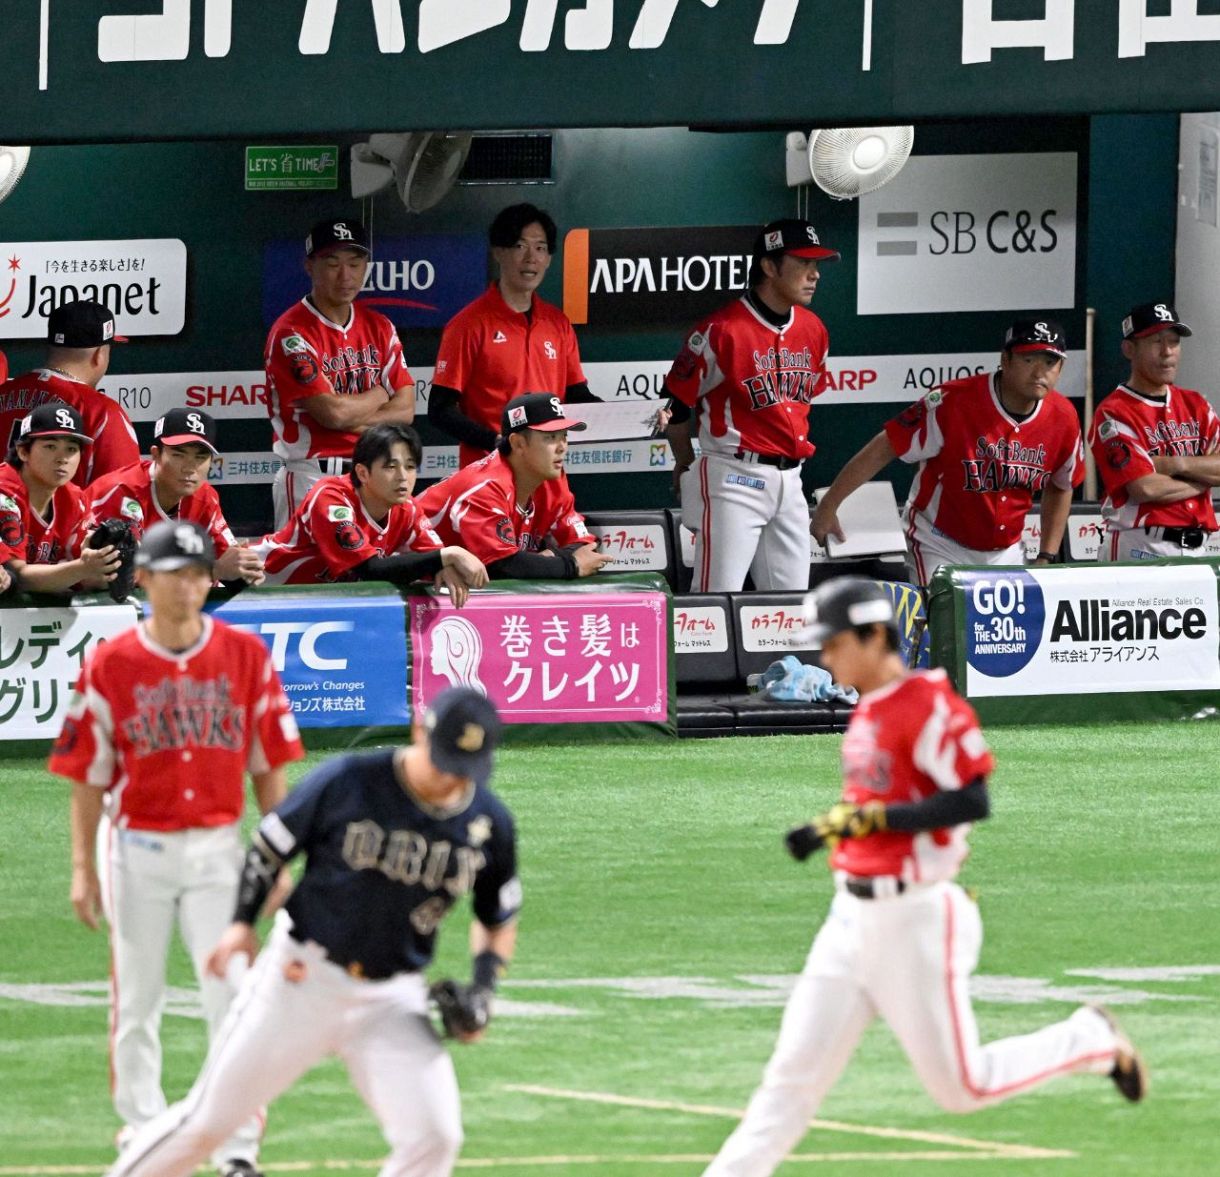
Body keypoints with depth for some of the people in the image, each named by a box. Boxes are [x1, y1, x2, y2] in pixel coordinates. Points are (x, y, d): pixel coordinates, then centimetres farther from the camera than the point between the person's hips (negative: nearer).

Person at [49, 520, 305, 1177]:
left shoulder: (245, 656, 0)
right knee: (136, 1001, 7)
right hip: (137, 847, 0)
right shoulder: (110, 666, -3)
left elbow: (267, 765, 4)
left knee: (230, 995, -6)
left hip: (217, 846, 0)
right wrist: (83, 868, -2)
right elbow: (88, 775, 1)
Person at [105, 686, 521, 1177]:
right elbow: (270, 844, 1)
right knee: (206, 1121, 3)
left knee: (433, 1137, -13)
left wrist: (483, 988, -3)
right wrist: (242, 922, -11)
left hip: (393, 1000, 2)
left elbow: (498, 919, 12)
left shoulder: (490, 823, -4)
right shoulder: (347, 783, -12)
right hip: (301, 980, -2)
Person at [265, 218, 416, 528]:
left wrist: (351, 417, -11)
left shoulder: (379, 328, 13)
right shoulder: (293, 332, -8)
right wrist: (378, 396, 2)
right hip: (310, 477, -6)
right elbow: (333, 412, -16)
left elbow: (405, 409, 6)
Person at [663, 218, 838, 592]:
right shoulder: (723, 329, -14)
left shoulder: (813, 330, 8)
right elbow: (675, 400, -5)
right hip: (734, 478, -7)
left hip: (789, 478, 7)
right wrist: (686, 464, 5)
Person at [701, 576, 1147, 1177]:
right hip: (853, 918, 8)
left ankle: (1091, 1041, 21)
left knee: (961, 1086, 1)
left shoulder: (929, 705, -16)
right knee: (792, 1074, 3)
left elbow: (971, 801, -23)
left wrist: (866, 817, -24)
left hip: (916, 919, -8)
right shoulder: (867, 711, 12)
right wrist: (832, 828, 9)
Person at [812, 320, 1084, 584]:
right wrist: (827, 506, -20)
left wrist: (1046, 559, 6)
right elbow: (883, 450, -19)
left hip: (1006, 553, 5)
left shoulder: (1063, 419, -8)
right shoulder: (953, 403, -23)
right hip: (940, 548, -5)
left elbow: (1060, 487, 11)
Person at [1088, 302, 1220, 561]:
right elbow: (1145, 487, -16)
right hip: (1139, 550, -6)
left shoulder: (1195, 405, 15)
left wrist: (1173, 465, -12)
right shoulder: (1114, 413, -6)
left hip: (1195, 548, 6)